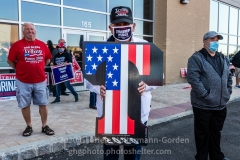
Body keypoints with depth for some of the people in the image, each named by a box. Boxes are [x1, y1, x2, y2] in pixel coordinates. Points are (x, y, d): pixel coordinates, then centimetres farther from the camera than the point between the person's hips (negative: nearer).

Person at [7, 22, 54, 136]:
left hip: (40, 81, 2)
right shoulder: (17, 45, -4)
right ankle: (29, 127, 24)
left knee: (43, 104, 7)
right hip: (23, 81, -2)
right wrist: (20, 70, 3)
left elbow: (47, 59, 15)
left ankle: (44, 126, 21)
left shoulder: (42, 44, 4)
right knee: (25, 105, 7)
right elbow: (10, 61, 1)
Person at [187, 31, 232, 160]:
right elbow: (193, 78, -20)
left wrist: (228, 92, 10)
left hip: (220, 105, 7)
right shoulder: (197, 58, -10)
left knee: (216, 132, 20)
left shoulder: (222, 58, 15)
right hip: (203, 105, -6)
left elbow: (229, 76, 22)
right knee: (203, 133, 8)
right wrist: (205, 95, -22)